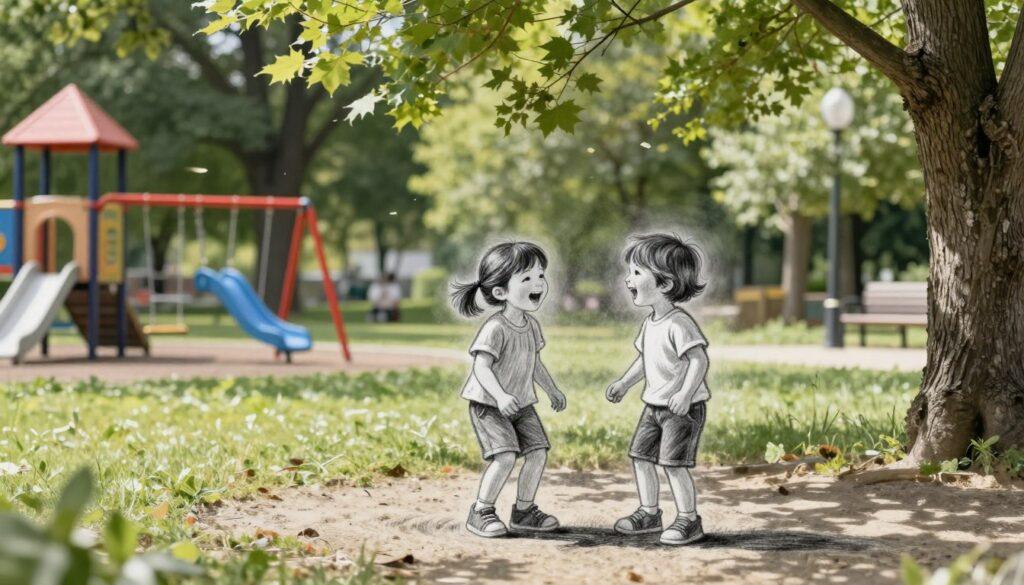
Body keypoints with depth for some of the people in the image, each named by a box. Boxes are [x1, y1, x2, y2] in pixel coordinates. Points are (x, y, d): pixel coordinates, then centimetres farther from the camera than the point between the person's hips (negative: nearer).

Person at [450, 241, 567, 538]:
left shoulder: (531, 325, 3)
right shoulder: (495, 328, -23)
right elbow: (481, 367, -27)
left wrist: (552, 390, 24)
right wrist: (500, 396, -40)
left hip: (521, 404, 8)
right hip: (488, 405, -8)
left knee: (538, 451, 2)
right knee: (505, 456, -19)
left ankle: (524, 511, 17)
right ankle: (480, 513, -3)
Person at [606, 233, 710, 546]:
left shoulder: (679, 324, -21)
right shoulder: (650, 323, 8)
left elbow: (699, 359, -29)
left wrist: (685, 394, -39)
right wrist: (624, 382, 20)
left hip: (683, 408, -9)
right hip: (654, 405, 9)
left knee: (673, 463, -10)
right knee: (641, 456, 10)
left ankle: (689, 520, 3)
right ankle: (649, 513, 24)